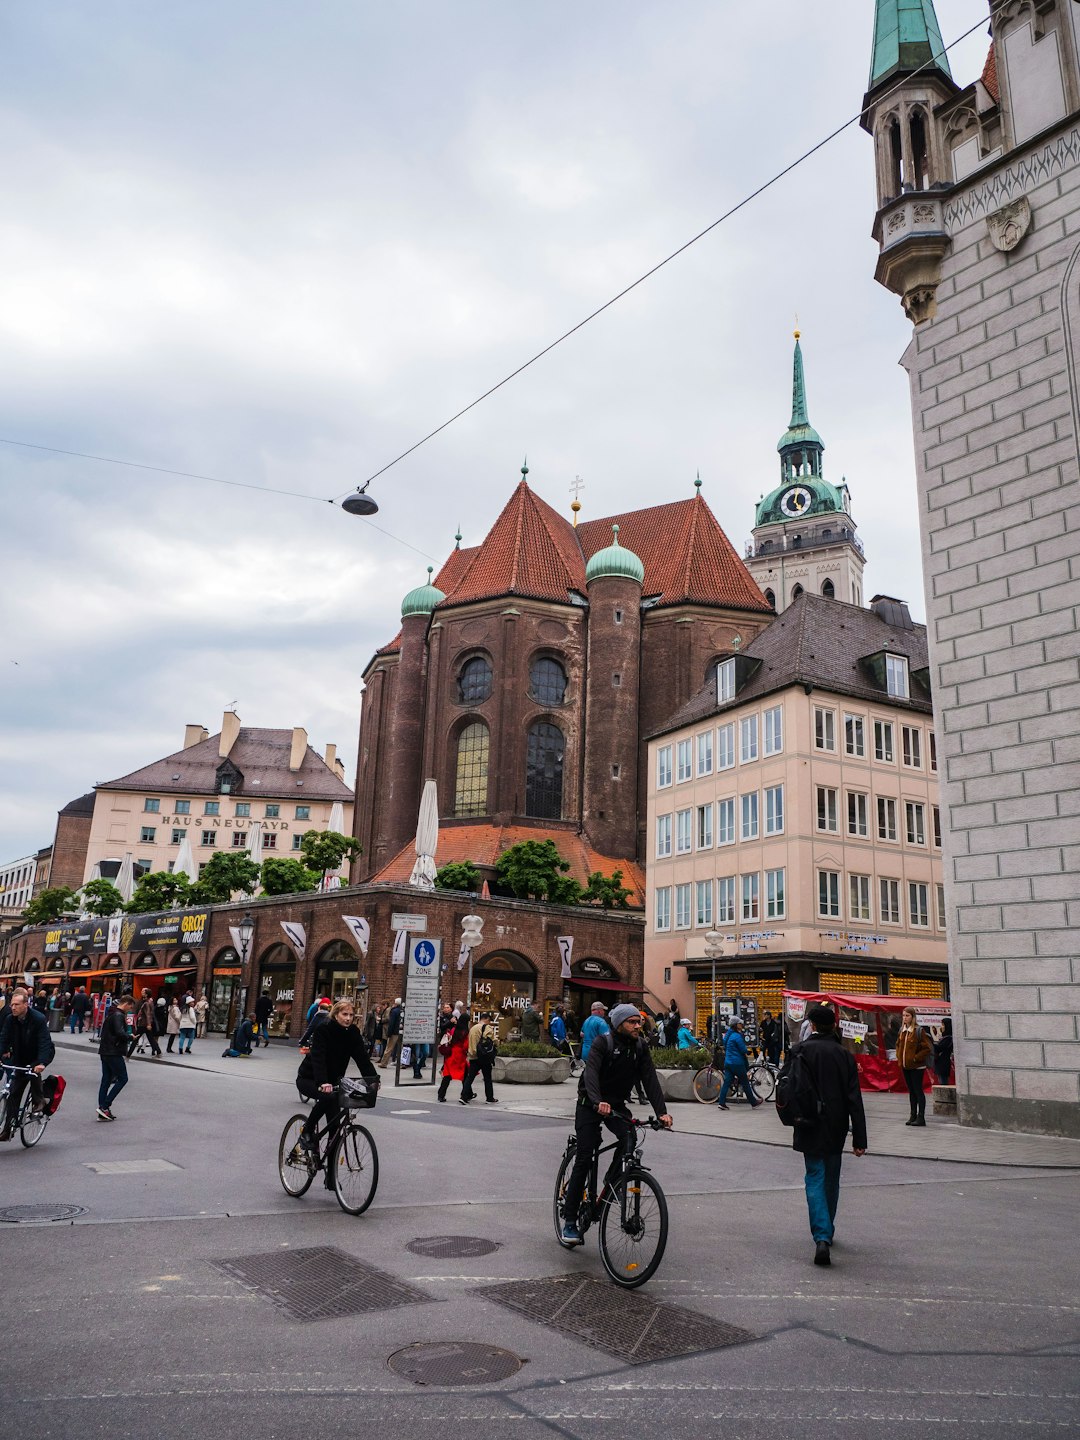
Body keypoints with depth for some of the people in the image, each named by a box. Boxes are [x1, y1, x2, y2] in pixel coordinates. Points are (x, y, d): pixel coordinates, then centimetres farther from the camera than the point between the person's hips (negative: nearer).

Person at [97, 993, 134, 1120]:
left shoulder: (110, 1013, 15)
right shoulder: (118, 1016, -15)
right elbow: (120, 1033, -27)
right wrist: (130, 1037, -10)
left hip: (104, 1051, 10)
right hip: (114, 1053, -10)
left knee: (106, 1080, 11)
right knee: (122, 1079, -1)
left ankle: (102, 1112, 11)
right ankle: (104, 1106, -7)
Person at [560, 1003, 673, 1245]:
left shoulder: (640, 1047, -3)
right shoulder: (602, 1042, -18)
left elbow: (650, 1079, -10)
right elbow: (591, 1071, -33)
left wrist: (662, 1112, -23)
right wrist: (598, 1102, -50)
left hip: (617, 1104, 5)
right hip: (590, 1105, -4)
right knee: (584, 1159, -10)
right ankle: (569, 1220, -1)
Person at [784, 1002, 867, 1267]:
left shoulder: (799, 1050, -8)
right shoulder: (845, 1055, -3)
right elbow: (854, 1100, -4)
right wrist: (859, 1138, -3)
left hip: (810, 1128, -2)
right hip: (836, 1129, 2)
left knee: (815, 1179, 1)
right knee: (831, 1180, 19)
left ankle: (822, 1237, -15)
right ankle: (827, 1230, 31)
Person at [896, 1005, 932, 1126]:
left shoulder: (919, 1030, -13)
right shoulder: (902, 1030, 9)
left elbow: (927, 1048, -15)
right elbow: (898, 1044, 24)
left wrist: (916, 1058, -17)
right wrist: (899, 1057, 10)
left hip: (916, 1066, -7)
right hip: (905, 1066, 7)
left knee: (918, 1091, -2)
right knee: (911, 1091, 14)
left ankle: (921, 1117, 4)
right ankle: (913, 1116, 21)